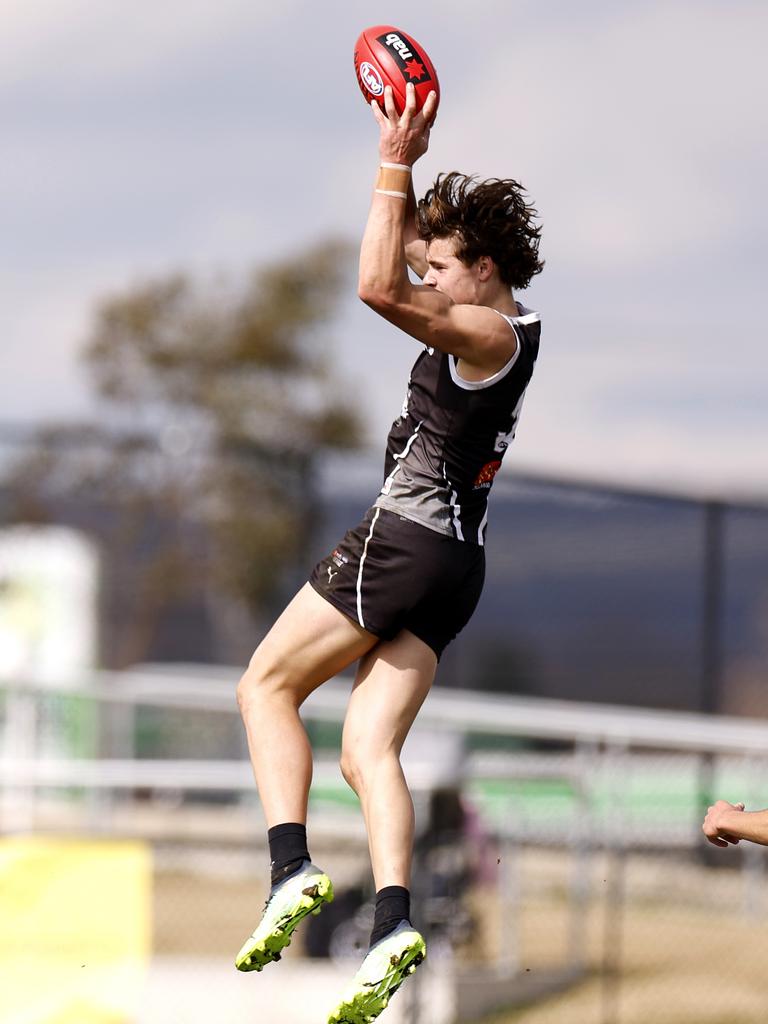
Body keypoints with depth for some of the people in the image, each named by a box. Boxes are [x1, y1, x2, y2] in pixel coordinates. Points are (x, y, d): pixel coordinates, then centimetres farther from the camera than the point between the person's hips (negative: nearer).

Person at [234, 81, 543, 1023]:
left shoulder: (491, 337, -13)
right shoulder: (497, 329, 15)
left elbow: (379, 288, -27)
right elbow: (405, 253, 28)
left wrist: (395, 167, -21)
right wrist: (402, 157, 19)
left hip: (404, 537, -9)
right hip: (456, 562, 9)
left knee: (267, 685, 2)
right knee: (369, 749, 0)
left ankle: (292, 869, -13)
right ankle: (392, 927, -17)